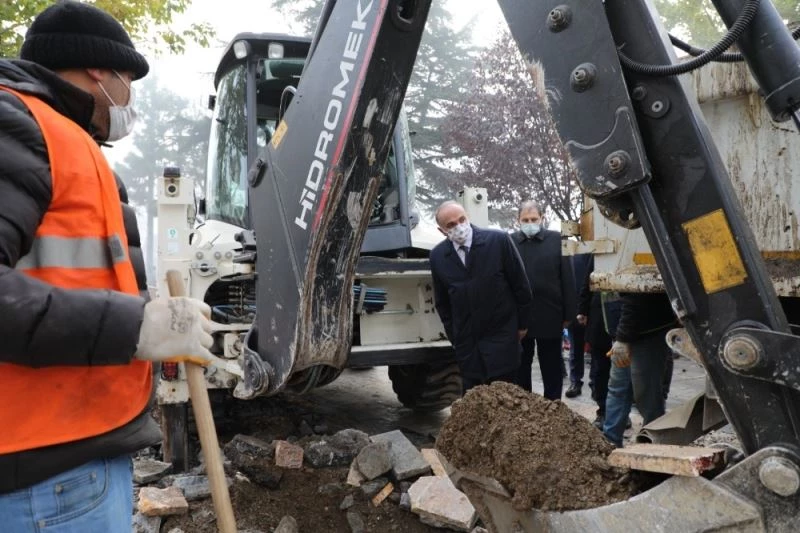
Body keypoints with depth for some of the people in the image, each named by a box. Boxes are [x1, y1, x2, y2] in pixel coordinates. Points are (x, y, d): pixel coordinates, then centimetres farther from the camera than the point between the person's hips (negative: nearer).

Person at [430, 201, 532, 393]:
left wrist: (522, 323, 3)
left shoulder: (499, 240, -10)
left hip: (501, 337, -3)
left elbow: (520, 285, -2)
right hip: (466, 343, 3)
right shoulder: (437, 256, -1)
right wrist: (454, 335, 12)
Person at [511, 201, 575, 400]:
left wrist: (568, 314, -2)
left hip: (550, 317, 0)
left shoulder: (556, 240, 0)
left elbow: (567, 279, -1)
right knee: (520, 368, 13)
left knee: (552, 369, 12)